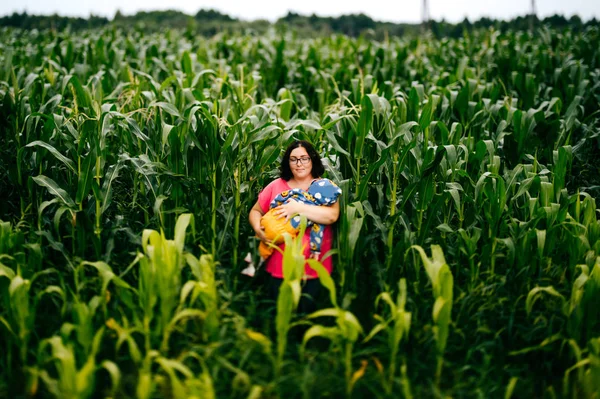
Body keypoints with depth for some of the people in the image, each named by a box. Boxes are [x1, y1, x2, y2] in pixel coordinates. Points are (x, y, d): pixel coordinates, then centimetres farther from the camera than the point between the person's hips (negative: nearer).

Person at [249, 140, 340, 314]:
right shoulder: (276, 185, 4)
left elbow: (332, 215, -17)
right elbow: (255, 211, 12)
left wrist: (298, 208, -20)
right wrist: (258, 229, -9)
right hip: (280, 267, 2)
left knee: (308, 314, 10)